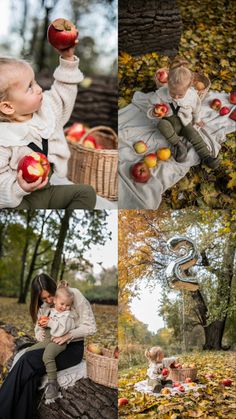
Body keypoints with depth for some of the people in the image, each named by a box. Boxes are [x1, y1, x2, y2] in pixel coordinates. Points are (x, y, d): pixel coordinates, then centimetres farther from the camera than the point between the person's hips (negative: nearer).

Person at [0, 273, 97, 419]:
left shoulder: (74, 294, -11)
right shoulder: (45, 305, 9)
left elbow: (91, 327, -11)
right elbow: (39, 327, 15)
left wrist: (68, 335, -26)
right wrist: (41, 334, -10)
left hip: (72, 348, -6)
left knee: (28, 361, -28)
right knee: (32, 374, -29)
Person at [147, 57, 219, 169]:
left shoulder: (192, 95, -14)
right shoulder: (161, 94, -20)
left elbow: (196, 109, 8)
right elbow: (150, 110, -14)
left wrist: (196, 120, 25)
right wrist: (154, 113, -38)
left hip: (185, 123, 2)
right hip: (169, 123, -1)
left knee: (194, 135, -22)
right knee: (162, 124, -33)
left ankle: (206, 157, -20)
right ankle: (178, 145, -26)